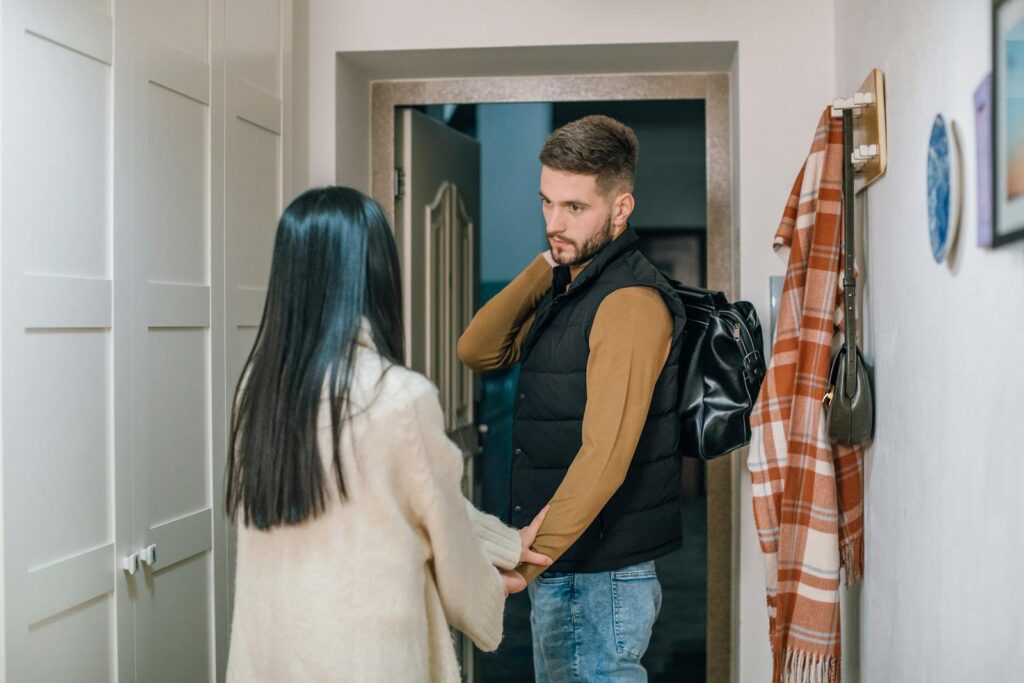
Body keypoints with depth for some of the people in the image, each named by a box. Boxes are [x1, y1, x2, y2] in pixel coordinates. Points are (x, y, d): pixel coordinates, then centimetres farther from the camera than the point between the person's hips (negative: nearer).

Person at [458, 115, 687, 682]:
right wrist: (545, 265, -1)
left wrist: (524, 561, -27)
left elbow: (604, 458, -26)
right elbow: (477, 352, 7)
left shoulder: (630, 301, -19)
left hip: (599, 580, -9)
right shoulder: (569, 288, 12)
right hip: (558, 572, 9)